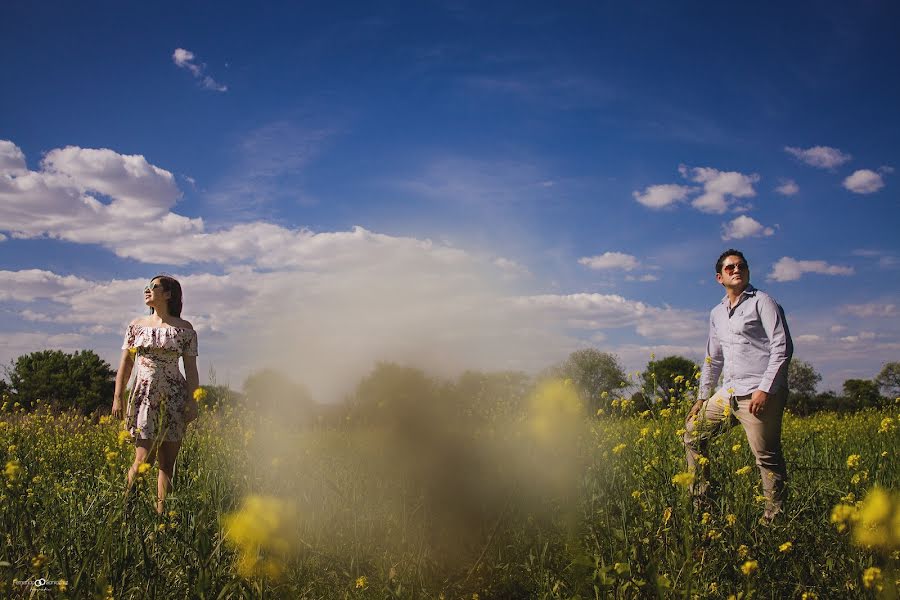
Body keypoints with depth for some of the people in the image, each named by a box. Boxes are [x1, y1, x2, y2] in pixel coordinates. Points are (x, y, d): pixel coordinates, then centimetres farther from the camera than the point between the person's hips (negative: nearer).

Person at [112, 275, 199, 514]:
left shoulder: (184, 329, 4)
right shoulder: (137, 325, 10)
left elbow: (191, 369, 2)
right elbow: (125, 364, 9)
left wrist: (193, 403, -4)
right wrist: (117, 397, 2)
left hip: (174, 397, 0)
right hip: (144, 394, 0)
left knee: (167, 462, 2)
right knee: (144, 459, -9)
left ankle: (161, 512, 8)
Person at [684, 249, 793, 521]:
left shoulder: (762, 302, -1)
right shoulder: (717, 314, 20)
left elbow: (783, 347, -10)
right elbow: (713, 360, 26)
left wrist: (764, 389, -19)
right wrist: (702, 398, 21)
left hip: (759, 394, -8)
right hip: (728, 393, 8)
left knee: (767, 457, -7)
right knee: (693, 432, 11)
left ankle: (775, 517, 2)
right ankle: (701, 500, 18)